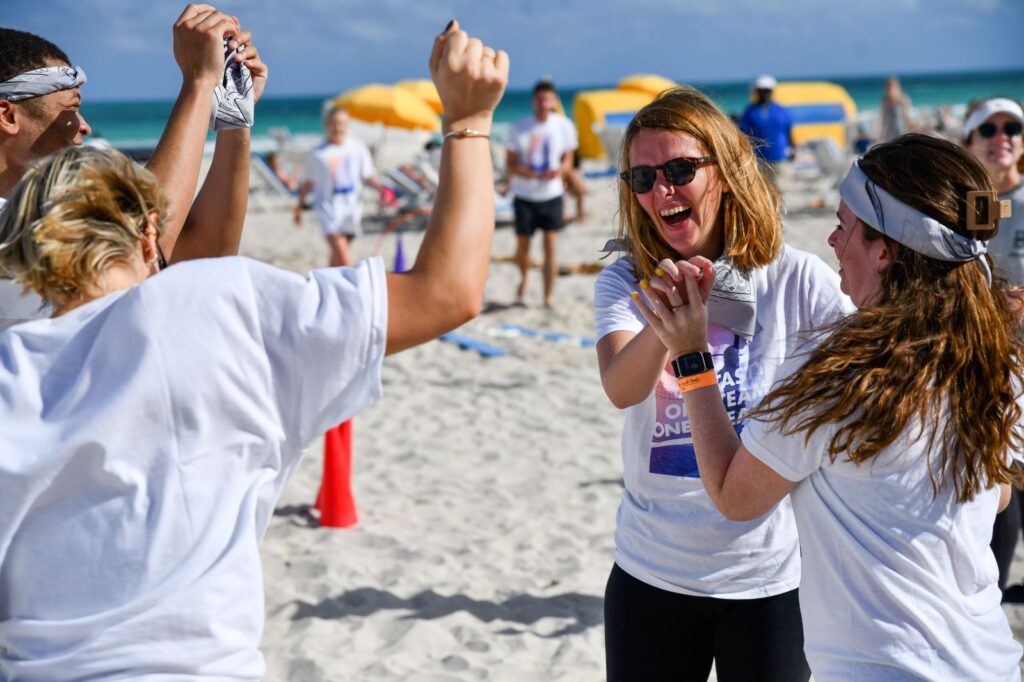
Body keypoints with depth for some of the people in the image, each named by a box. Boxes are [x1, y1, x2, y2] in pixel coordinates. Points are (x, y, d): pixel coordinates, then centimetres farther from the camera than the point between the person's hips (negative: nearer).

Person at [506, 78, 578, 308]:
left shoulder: (564, 127, -3)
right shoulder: (520, 128, -6)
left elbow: (567, 160, 5)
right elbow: (510, 163, -3)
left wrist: (560, 170, -18)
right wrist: (532, 175, -20)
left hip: (552, 194, 0)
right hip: (524, 195, 0)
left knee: (550, 245, -7)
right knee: (522, 244, 5)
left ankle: (549, 295, 0)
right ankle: (523, 278, 37)